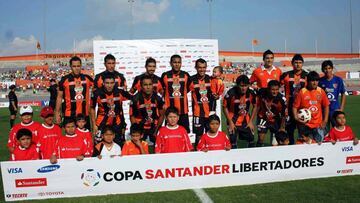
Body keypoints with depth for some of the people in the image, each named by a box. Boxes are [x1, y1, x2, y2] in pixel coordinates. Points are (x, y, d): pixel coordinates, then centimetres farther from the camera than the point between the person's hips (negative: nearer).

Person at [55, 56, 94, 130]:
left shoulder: (87, 78, 3)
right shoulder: (64, 80, -2)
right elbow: (59, 97, 3)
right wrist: (57, 113, 0)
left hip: (84, 114, 3)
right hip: (69, 115, -2)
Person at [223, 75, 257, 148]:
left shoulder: (251, 93, -12)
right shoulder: (231, 93, -23)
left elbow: (255, 107, 4)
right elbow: (225, 107, -11)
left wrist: (251, 121, 0)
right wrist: (230, 122, -12)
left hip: (246, 121, 4)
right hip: (233, 121, -3)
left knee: (251, 140, 11)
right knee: (233, 141, -3)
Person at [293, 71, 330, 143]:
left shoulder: (321, 91, 1)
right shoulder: (302, 92, -7)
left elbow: (326, 106, 8)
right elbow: (295, 106, -4)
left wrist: (325, 121, 4)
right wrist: (296, 118, -18)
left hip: (318, 124, 2)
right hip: (304, 124, -2)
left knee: (319, 143, 0)